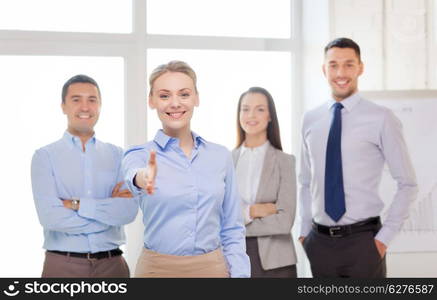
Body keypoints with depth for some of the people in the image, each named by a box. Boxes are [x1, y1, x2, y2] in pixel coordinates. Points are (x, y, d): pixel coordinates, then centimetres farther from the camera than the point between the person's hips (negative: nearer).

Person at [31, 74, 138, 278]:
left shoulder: (118, 155, 4)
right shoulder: (45, 156, -2)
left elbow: (129, 211, -9)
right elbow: (50, 216, -15)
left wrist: (76, 204, -14)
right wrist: (110, 211, -10)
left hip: (112, 263, 2)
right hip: (63, 265, -2)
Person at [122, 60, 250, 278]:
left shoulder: (220, 156, 3)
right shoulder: (141, 155, -4)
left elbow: (232, 229, 6)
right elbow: (133, 174, -28)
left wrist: (240, 274, -5)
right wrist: (144, 177, -50)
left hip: (212, 267, 2)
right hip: (158, 268, -2)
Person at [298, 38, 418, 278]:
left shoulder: (380, 119, -6)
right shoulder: (310, 120, 6)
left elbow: (407, 184, -4)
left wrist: (385, 237, -7)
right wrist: (305, 230, 8)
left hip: (363, 241, -3)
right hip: (320, 241, 4)